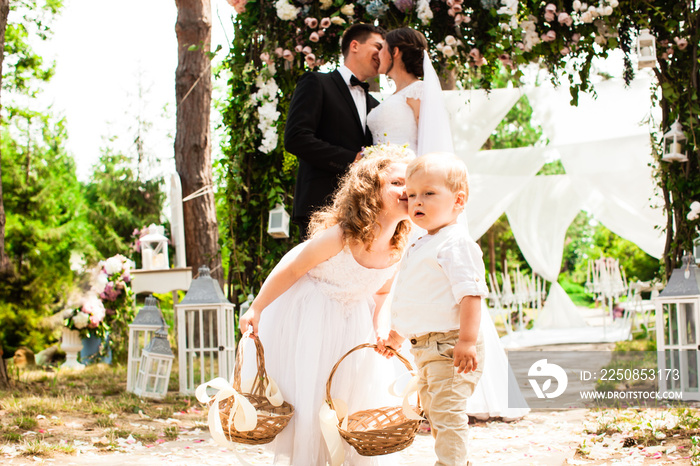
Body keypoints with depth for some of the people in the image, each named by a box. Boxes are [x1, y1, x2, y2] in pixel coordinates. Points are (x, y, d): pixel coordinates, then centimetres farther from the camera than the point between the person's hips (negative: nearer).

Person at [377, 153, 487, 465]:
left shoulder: (456, 243, -14)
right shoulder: (421, 246, 16)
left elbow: (471, 293, -22)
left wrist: (467, 340, -28)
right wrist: (395, 336, 28)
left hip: (449, 344, -11)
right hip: (425, 347, 11)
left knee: (448, 412, -14)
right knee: (432, 411, 19)